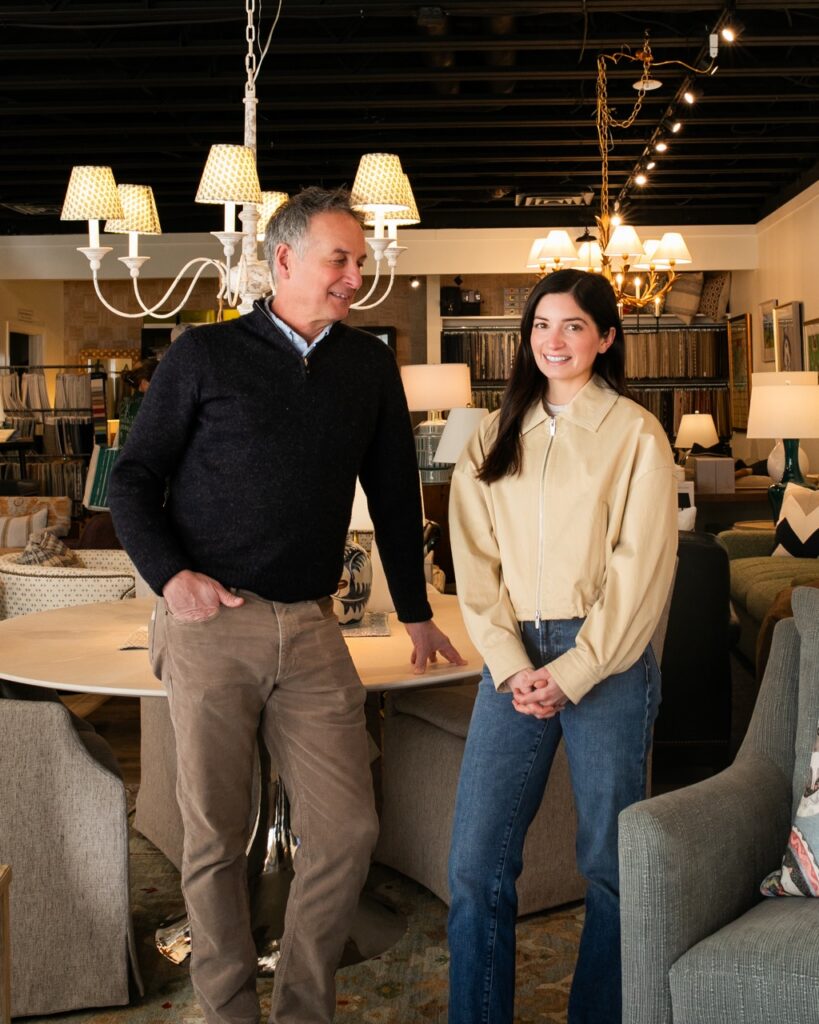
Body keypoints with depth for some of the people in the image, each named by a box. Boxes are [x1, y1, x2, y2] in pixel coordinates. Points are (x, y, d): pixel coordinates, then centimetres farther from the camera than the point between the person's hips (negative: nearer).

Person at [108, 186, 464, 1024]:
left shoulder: (370, 366, 12)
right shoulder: (204, 355, 3)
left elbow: (393, 493, 17)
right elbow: (133, 479, 4)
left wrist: (415, 612, 19)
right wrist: (170, 574, -11)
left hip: (312, 631, 3)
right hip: (211, 624, -2)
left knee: (346, 833, 1)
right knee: (216, 838, 5)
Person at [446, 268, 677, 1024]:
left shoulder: (635, 433, 0)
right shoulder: (497, 437, 11)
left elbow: (641, 568, -6)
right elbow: (474, 558, 5)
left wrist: (572, 673, -11)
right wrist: (510, 666, -7)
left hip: (606, 663, -3)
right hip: (514, 660, 3)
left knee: (611, 863, 7)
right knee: (475, 864, 1)